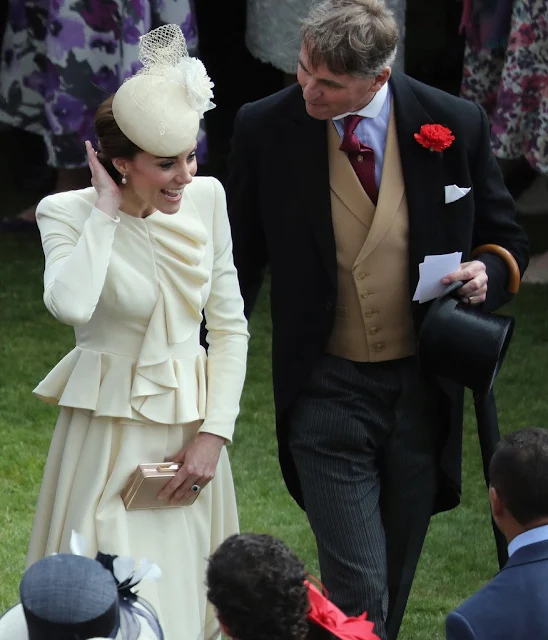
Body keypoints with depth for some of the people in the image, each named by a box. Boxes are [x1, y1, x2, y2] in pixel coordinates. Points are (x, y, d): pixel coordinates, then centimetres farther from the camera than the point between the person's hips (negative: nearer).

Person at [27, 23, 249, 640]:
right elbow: (70, 304, -34)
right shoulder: (68, 213, -12)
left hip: (191, 432, 4)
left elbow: (230, 326, 5)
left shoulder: (206, 198, -1)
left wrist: (213, 434, -2)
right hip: (112, 434, -4)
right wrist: (106, 210, -23)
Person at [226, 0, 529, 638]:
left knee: (395, 579, 15)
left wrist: (488, 273, -15)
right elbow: (241, 259, 4)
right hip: (327, 390, -2)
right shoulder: (266, 128, -8)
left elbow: (506, 239, 8)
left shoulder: (454, 124, -7)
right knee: (358, 588, -10)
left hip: (423, 388, 2)